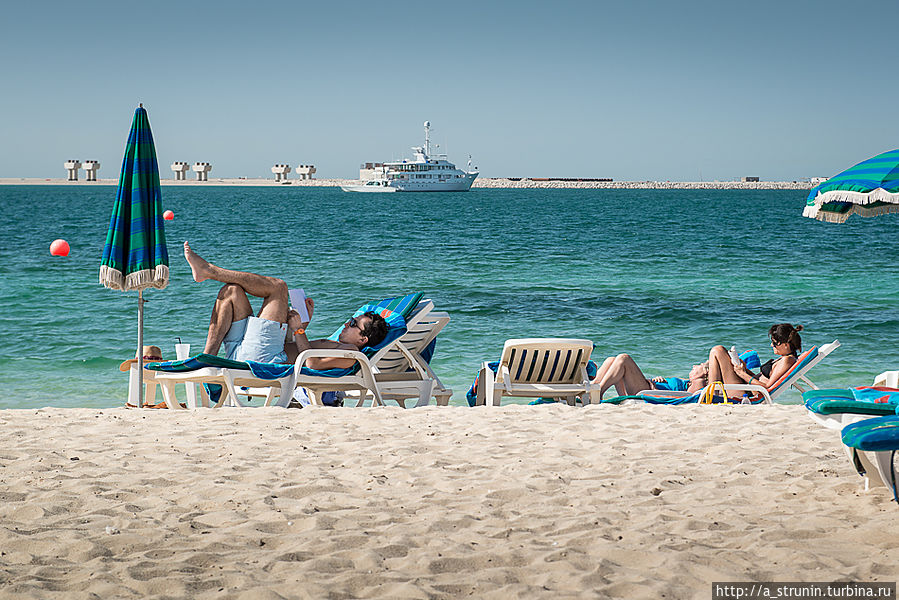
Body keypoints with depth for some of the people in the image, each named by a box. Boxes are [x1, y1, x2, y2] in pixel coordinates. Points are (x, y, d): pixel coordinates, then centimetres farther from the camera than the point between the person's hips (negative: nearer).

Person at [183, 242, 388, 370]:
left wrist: (299, 330, -11)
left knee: (278, 286, -10)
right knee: (231, 291, 8)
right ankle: (207, 358, -7)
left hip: (265, 358, -10)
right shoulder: (336, 346, 30)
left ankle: (208, 270, -3)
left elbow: (313, 364, -19)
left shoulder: (351, 353, -2)